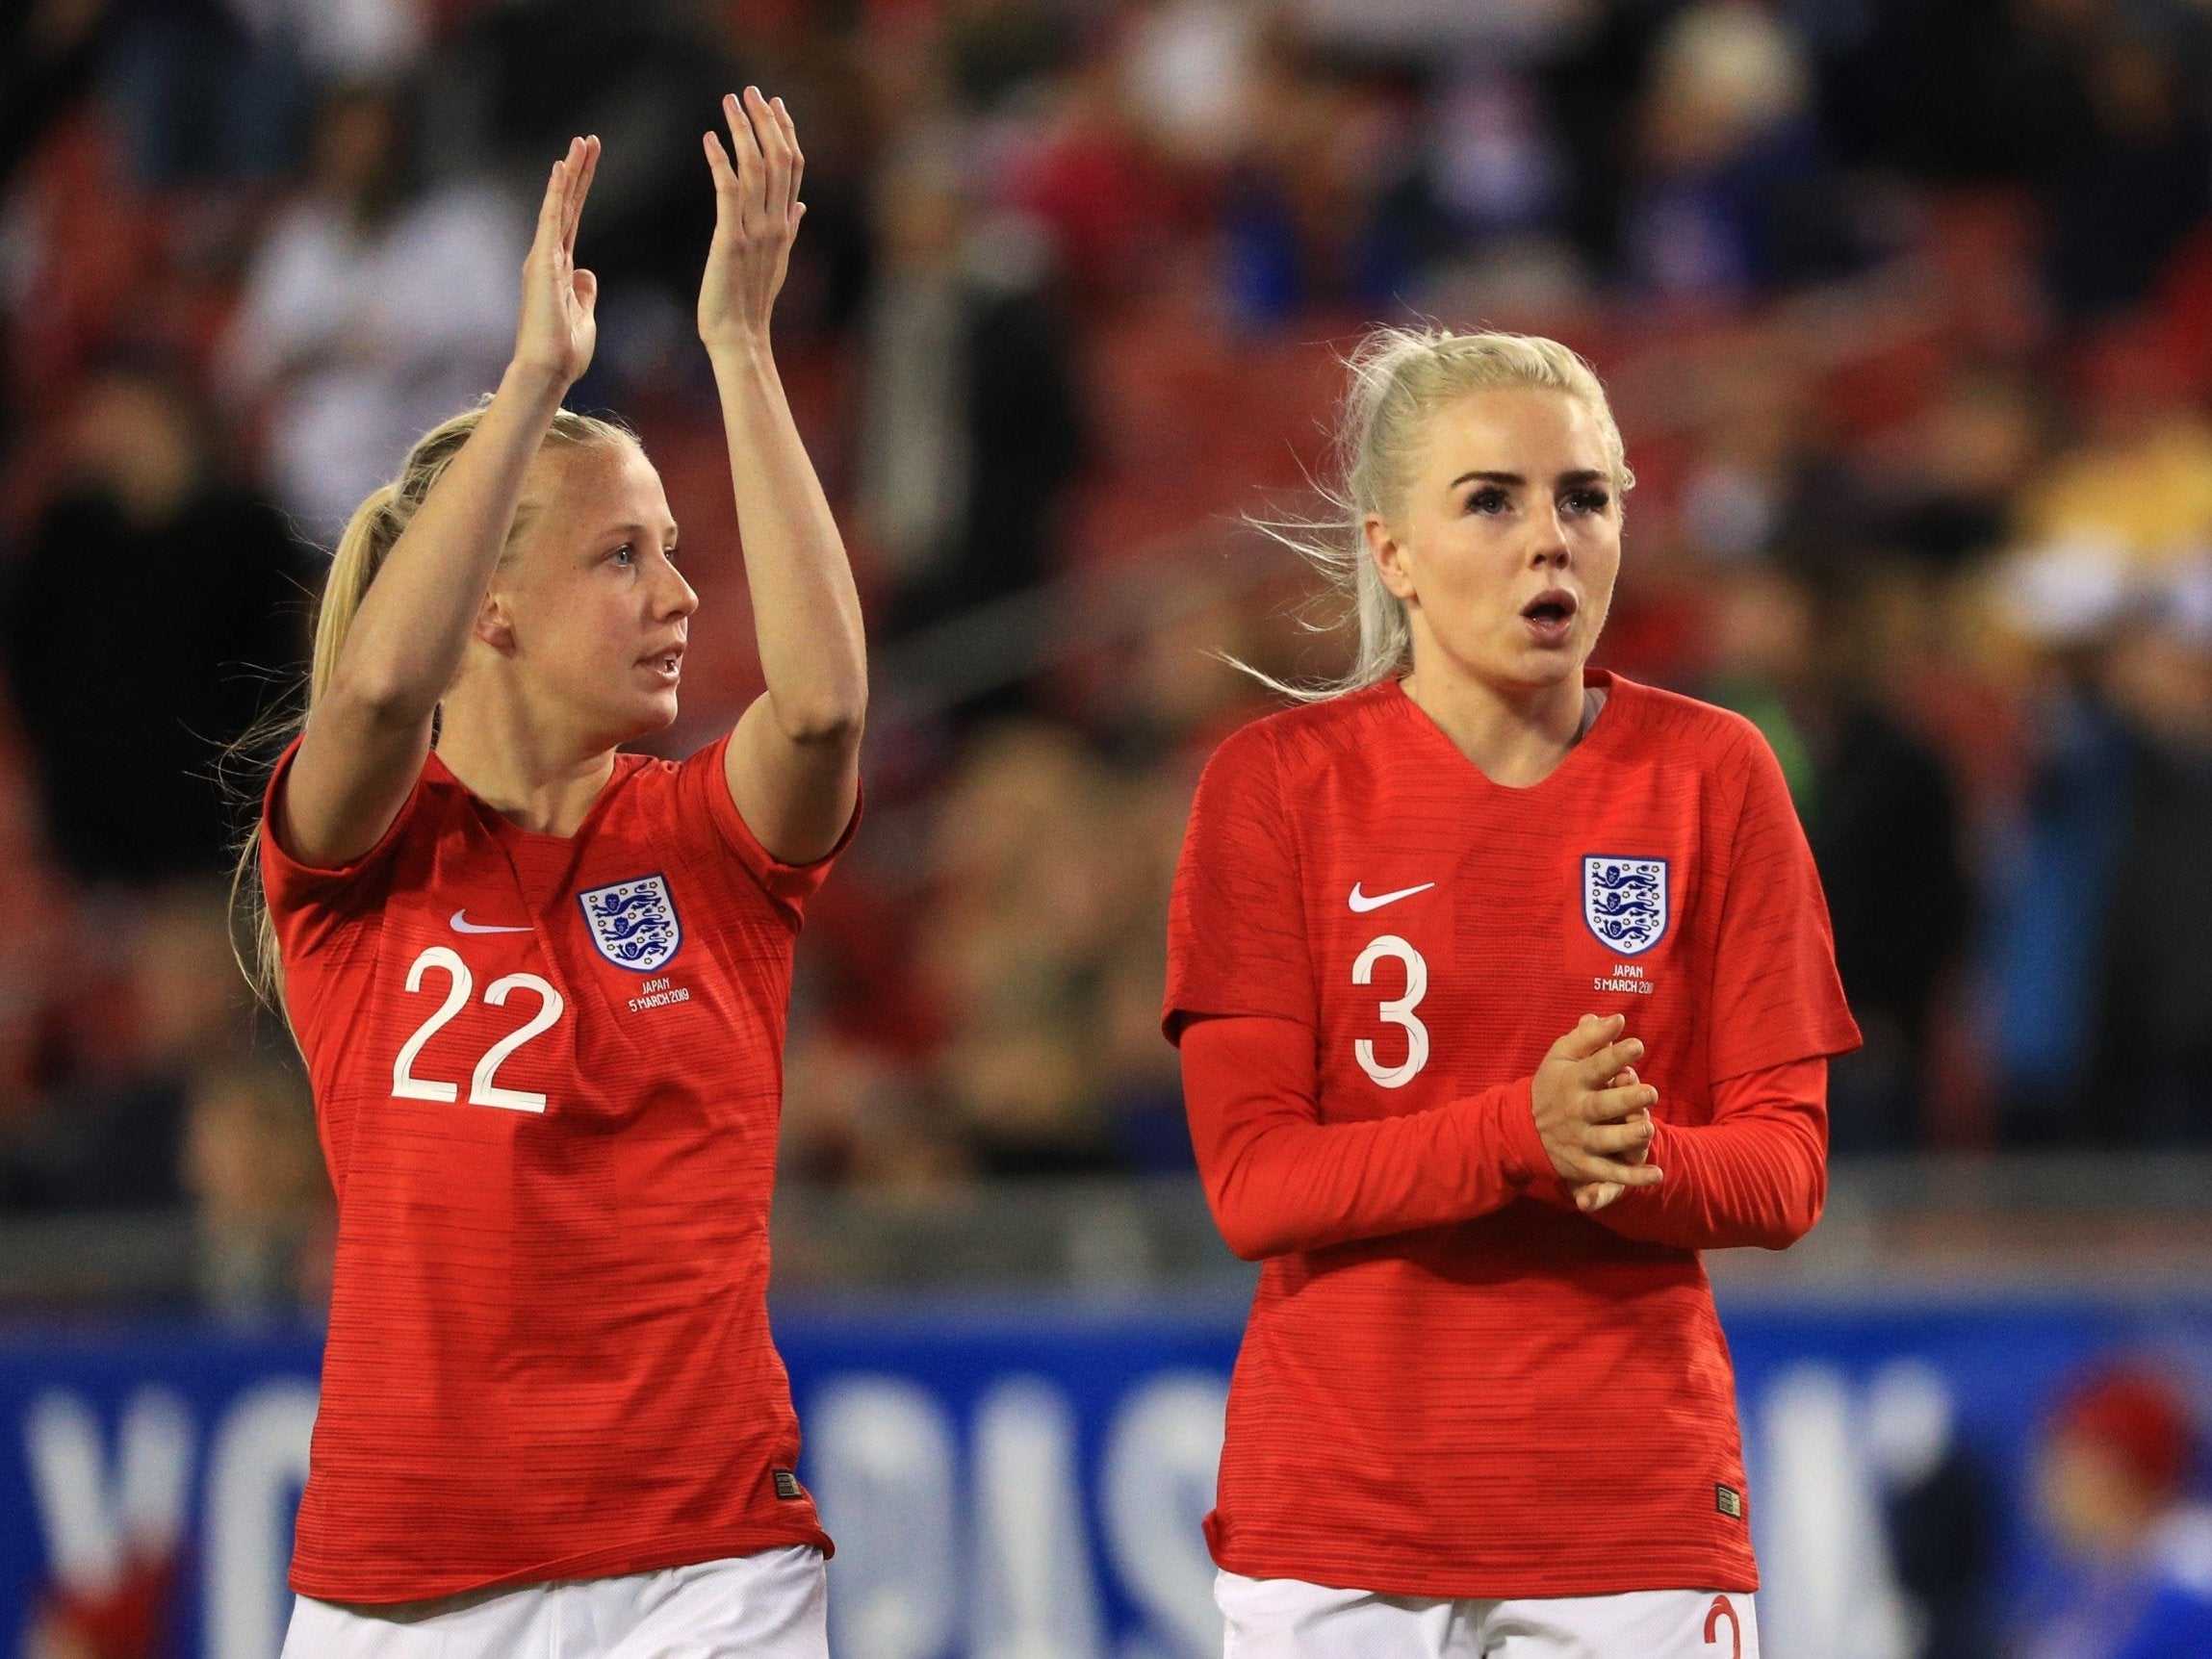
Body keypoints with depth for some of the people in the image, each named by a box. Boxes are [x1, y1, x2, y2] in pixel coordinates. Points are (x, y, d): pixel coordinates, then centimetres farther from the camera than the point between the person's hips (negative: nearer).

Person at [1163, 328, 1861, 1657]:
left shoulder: (1712, 774, 2)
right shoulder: (1280, 783, -2)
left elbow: (1787, 1168, 0)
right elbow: (1252, 1178, -8)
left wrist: (1636, 1161, -22)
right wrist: (1521, 1134, -24)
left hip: (1639, 1510, 1)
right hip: (1336, 1518, -1)